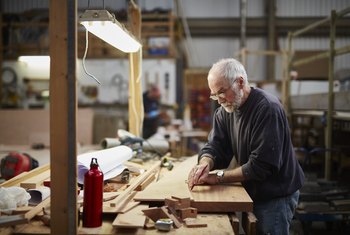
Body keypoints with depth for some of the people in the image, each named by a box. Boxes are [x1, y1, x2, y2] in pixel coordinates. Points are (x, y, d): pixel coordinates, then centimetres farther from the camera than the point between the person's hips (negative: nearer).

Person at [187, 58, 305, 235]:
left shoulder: (268, 109, -24)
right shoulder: (225, 111, 1)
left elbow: (261, 165, -27)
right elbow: (215, 146, -5)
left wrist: (218, 177, -24)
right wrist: (205, 164, -28)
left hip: (276, 195, -7)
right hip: (252, 192, 7)